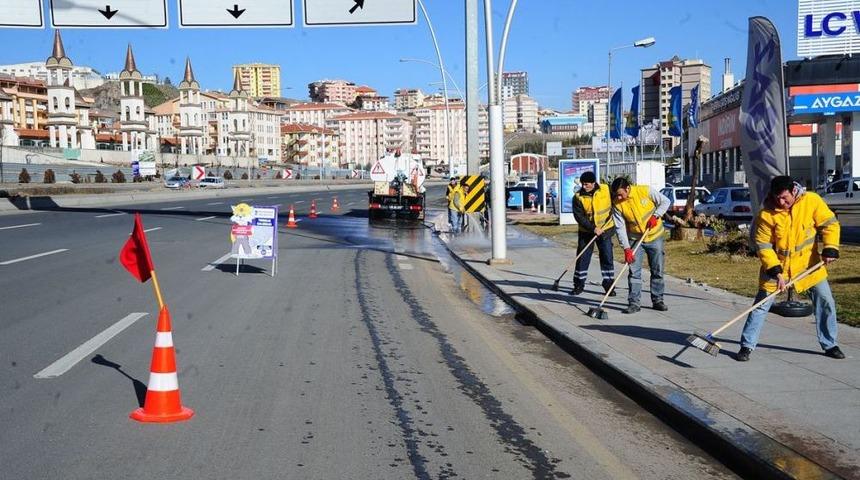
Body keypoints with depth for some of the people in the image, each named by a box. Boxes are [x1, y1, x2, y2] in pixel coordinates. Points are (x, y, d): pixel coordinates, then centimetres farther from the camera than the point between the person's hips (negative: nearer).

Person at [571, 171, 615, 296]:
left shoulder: (606, 189, -9)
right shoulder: (578, 197, -13)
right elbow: (579, 216, -17)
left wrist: (611, 216, -3)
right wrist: (593, 229, -23)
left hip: (605, 229, 1)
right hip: (586, 231, -1)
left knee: (607, 258, 1)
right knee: (582, 258, 2)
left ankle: (609, 284, 10)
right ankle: (578, 285, 13)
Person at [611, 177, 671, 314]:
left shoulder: (646, 191, -17)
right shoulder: (617, 203, -12)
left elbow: (665, 202, -5)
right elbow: (620, 227, -13)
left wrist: (655, 216, -20)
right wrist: (626, 248, -19)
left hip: (655, 237, 0)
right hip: (635, 239, 1)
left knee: (657, 271, 7)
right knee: (634, 272, -5)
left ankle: (657, 300, 18)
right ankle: (634, 303, 1)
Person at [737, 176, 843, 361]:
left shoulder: (812, 201, -14)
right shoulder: (766, 214, -19)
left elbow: (830, 224, -4)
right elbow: (763, 246, -15)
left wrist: (830, 249, -16)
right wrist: (775, 271, -22)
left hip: (809, 264, 2)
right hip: (776, 265, -2)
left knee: (826, 302, 5)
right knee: (762, 304, -3)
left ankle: (829, 345, 22)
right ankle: (747, 346, 8)